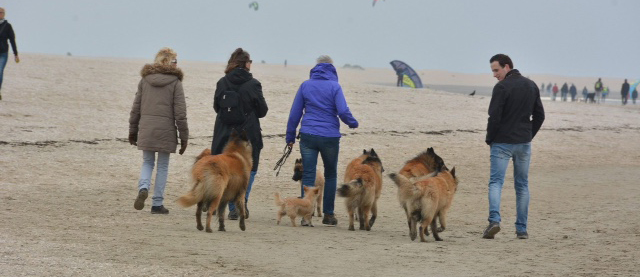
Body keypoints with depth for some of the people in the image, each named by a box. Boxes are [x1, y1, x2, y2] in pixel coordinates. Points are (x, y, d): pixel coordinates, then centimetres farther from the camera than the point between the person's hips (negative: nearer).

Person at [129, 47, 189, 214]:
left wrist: (133, 131, 18)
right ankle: (157, 204, 8)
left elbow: (136, 108, 9)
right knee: (163, 166, 8)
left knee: (147, 162, 16)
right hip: (166, 130, -3)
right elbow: (180, 113, -6)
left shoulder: (145, 79, 6)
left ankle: (143, 188, -12)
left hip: (145, 128, 3)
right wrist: (184, 137, 0)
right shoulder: (175, 82, -4)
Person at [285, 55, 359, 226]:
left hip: (308, 136, 1)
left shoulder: (305, 85, 6)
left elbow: (295, 113, 7)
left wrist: (290, 137, 13)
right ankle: (328, 214, 17)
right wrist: (353, 124, 10)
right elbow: (343, 111, -10)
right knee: (331, 175, 15)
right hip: (330, 137, -1)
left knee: (308, 176, 1)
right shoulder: (334, 86, -2)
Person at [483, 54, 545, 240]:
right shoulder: (531, 86, 10)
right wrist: (529, 135, 16)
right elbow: (539, 115, 13)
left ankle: (494, 220, -26)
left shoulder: (502, 87, -12)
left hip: (502, 143, -6)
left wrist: (489, 139, -2)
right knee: (522, 185, 12)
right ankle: (522, 229, 10)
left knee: (496, 182, -6)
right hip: (524, 143, 6)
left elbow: (494, 117, -16)